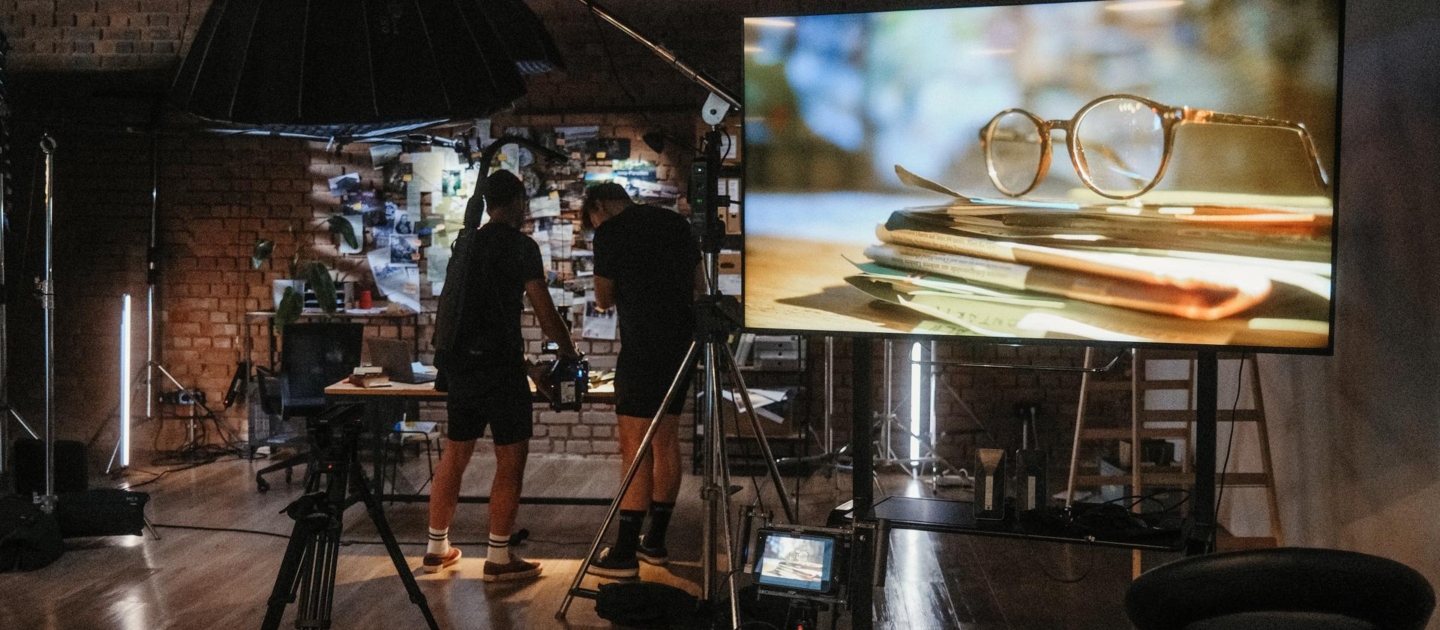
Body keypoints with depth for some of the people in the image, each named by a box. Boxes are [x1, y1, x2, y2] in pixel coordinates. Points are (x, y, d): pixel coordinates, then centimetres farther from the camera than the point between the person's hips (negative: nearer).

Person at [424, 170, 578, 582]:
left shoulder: (465, 244, 14)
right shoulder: (520, 246, -8)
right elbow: (545, 314, -9)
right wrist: (568, 348, 8)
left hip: (457, 360, 8)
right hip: (497, 363, -8)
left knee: (456, 452, 16)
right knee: (511, 457, 0)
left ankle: (437, 548, 23)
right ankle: (498, 558, 1)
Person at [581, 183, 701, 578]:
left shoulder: (610, 233, -4)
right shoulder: (677, 223, 14)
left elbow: (604, 300, 3)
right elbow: (698, 284, 17)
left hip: (642, 348, -7)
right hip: (682, 344, 7)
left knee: (635, 447, -6)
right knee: (666, 441, 12)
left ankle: (625, 553, -6)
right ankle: (655, 542, 19)